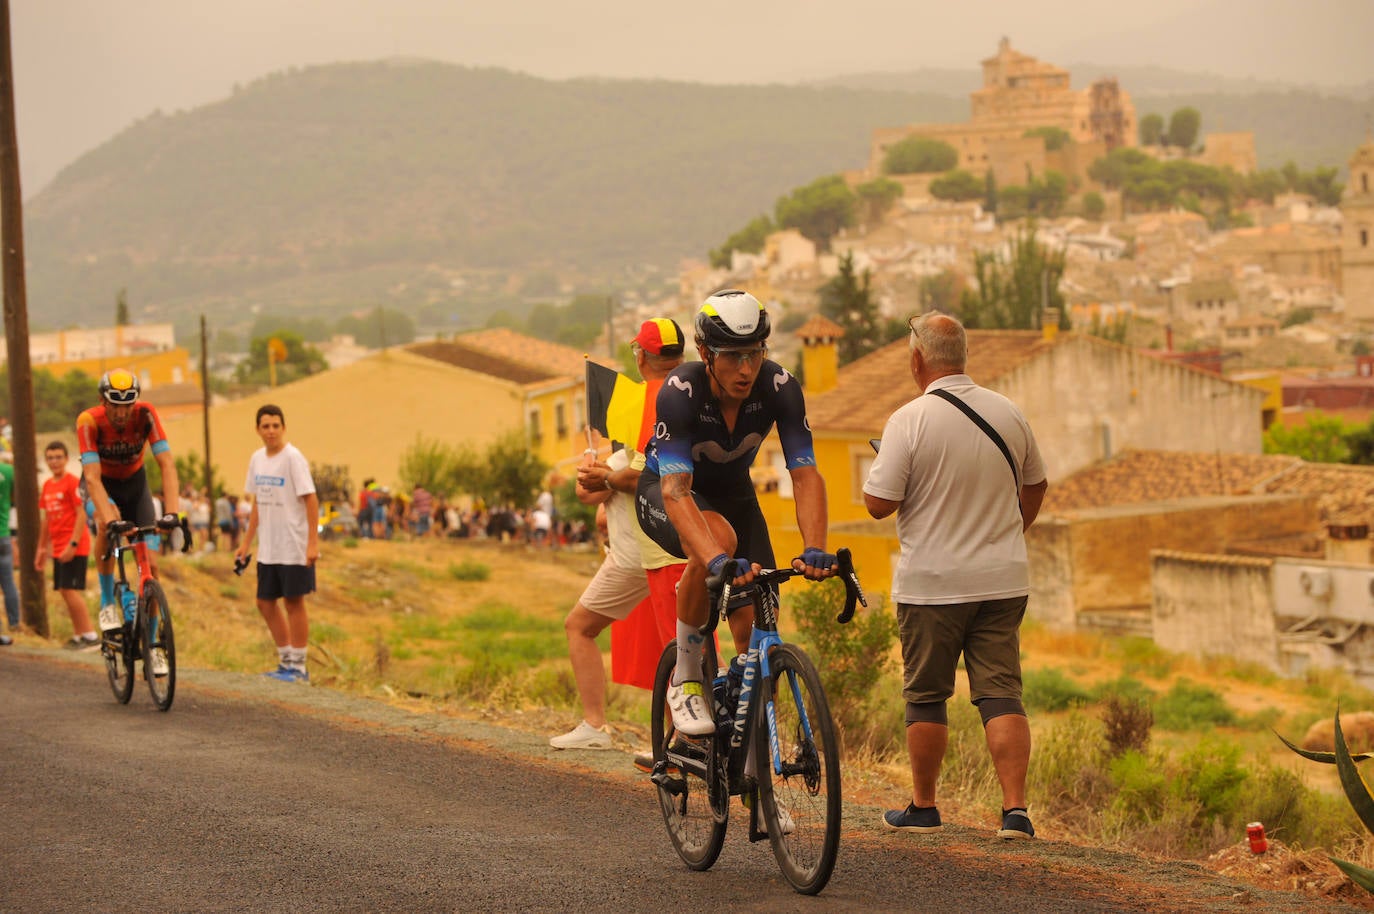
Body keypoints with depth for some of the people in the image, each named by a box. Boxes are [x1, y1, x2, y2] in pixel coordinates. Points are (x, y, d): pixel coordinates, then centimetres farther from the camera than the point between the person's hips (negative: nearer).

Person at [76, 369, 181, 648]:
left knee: (150, 565, -7)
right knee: (107, 525, -37)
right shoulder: (89, 422, -31)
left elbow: (167, 465, -31)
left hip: (134, 481, 2)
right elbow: (93, 478, -37)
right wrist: (109, 519, -51)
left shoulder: (145, 415, -27)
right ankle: (107, 602, -18)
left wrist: (172, 511, -44)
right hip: (102, 484, -2)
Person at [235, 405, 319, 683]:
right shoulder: (257, 459, 9)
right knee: (266, 602, 10)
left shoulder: (293, 458, -12)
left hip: (294, 547, -7)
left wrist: (313, 543, -19)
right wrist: (246, 543, 17)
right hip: (268, 547, 7)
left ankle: (298, 666, 8)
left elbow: (310, 500, -14)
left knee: (293, 602, -1)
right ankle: (286, 661, 22)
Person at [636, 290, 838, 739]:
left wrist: (814, 549, -47)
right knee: (718, 537, -38)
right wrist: (718, 561, -60)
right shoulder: (680, 392, -35)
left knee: (758, 629, -13)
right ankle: (685, 679, -20)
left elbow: (806, 474, -30)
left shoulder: (779, 387, -26)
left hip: (732, 491, 4)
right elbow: (676, 491, -45)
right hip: (663, 493, -4)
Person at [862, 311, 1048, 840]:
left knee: (926, 697, 10)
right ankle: (1015, 810, -7)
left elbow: (878, 503, -13)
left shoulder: (910, 420, -14)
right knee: (1001, 694, 3)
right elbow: (1035, 486, 18)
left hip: (932, 584, -4)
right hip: (1002, 580, 4)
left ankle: (923, 807, 19)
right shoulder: (1008, 414, 3)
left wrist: (882, 462, 7)